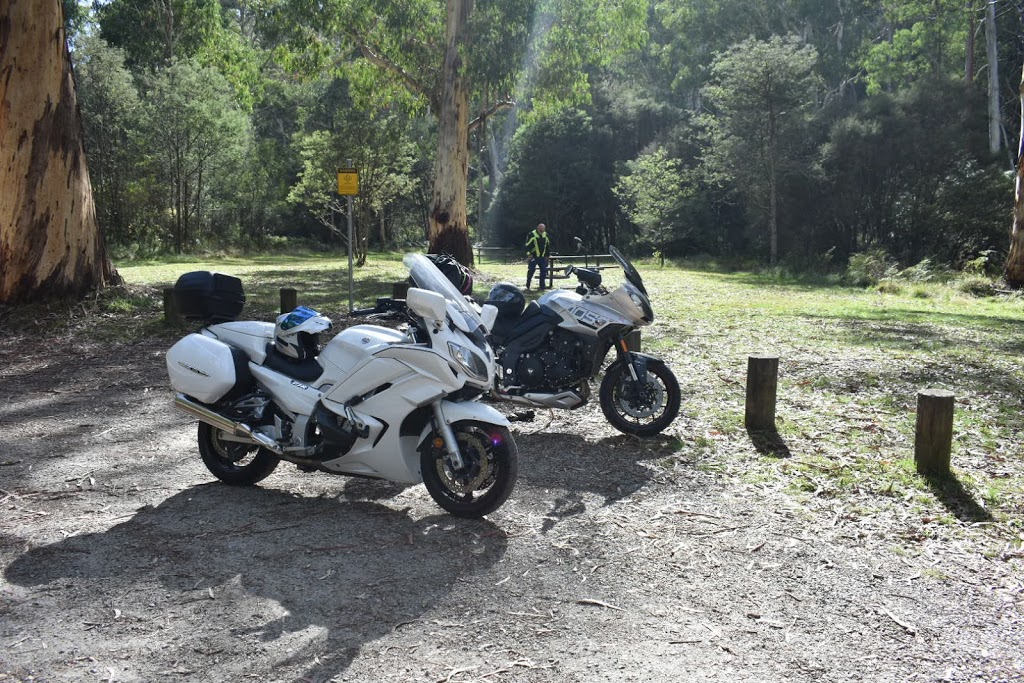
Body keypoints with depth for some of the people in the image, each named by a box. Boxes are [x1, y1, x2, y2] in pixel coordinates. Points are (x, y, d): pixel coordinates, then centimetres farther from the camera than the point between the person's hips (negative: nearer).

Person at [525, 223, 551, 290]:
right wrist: (529, 254, -16)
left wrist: (547, 255, 17)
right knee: (531, 270, -5)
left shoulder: (546, 235, 8)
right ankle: (527, 285, 10)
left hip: (542, 257, 5)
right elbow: (527, 245, -8)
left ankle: (542, 286, 7)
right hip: (534, 257, -5)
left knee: (544, 271, 0)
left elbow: (548, 246, 19)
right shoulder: (532, 235, -9)